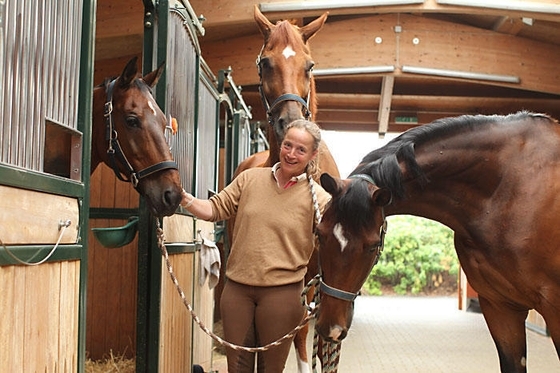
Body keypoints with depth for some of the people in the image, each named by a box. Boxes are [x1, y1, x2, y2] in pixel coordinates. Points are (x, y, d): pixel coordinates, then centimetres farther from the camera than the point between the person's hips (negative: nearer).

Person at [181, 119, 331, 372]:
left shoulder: (318, 198, -2)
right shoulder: (250, 178, 4)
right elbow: (215, 209, 4)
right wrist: (183, 197, -11)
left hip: (281, 292, -2)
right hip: (237, 288, 2)